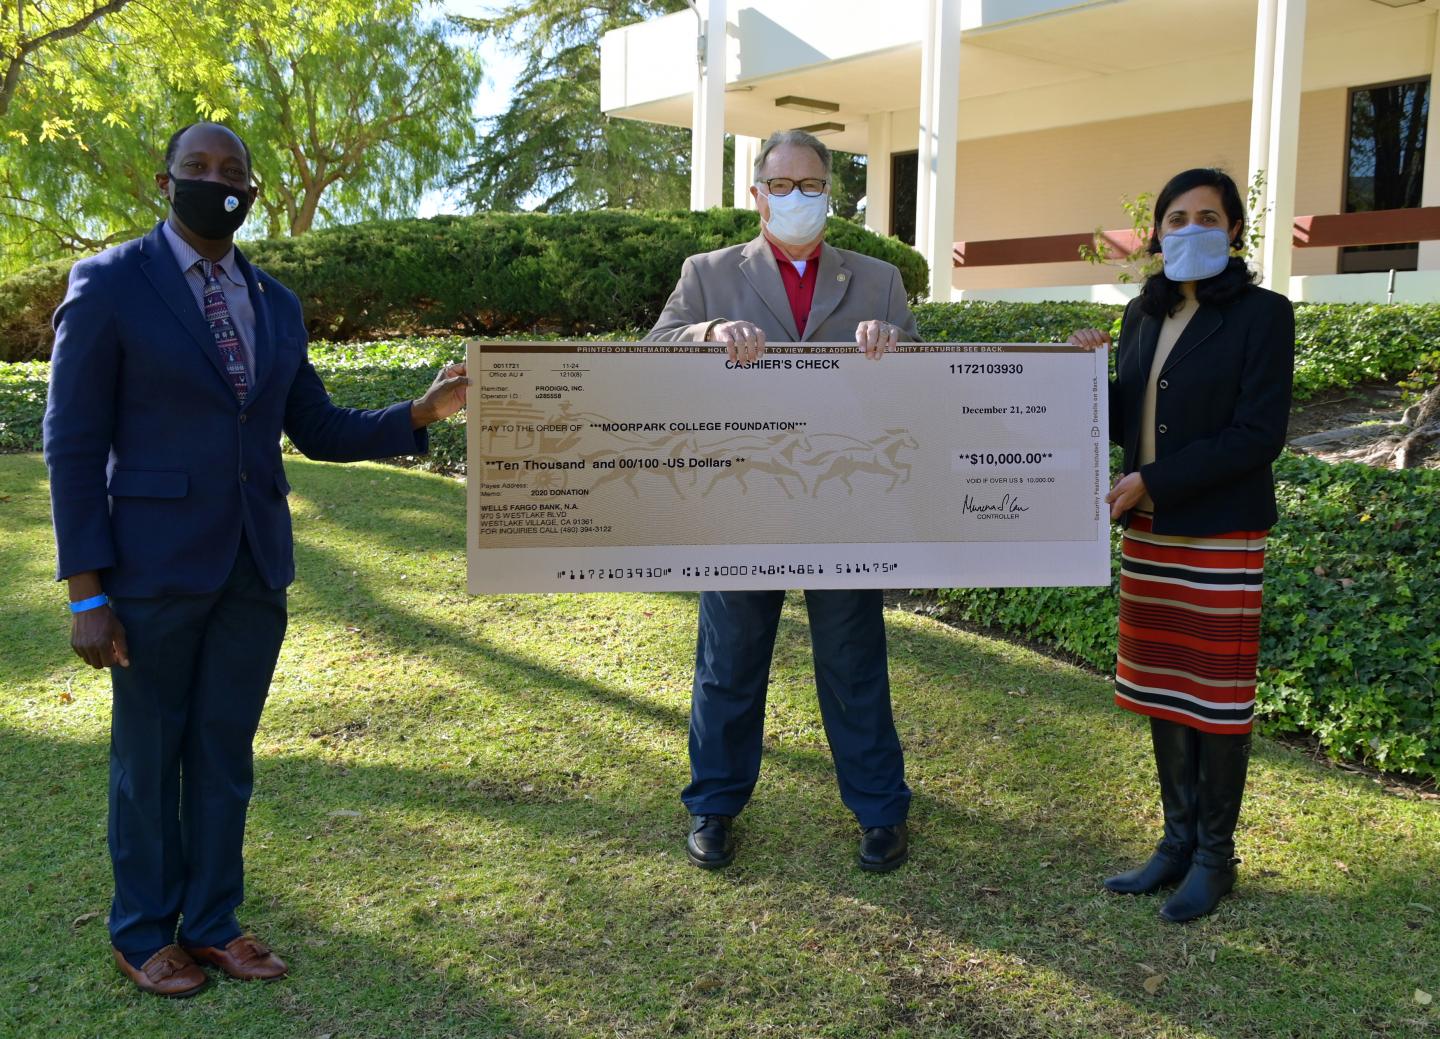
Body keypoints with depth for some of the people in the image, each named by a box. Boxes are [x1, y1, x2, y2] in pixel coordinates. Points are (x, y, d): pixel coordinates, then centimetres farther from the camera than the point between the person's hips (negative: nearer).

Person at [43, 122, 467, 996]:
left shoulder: (277, 303, 9)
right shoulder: (110, 285, -7)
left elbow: (317, 430, 11)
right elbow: (75, 445, -9)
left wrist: (421, 413, -4)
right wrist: (87, 593, -12)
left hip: (256, 566, 5)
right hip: (156, 566, -4)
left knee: (226, 750, 14)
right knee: (149, 754, 10)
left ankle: (212, 922, 31)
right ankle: (143, 933, 30)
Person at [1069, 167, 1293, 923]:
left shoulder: (1262, 314, -7)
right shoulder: (1143, 314, 10)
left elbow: (1258, 435, -15)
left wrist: (1152, 483, -19)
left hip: (1222, 537, -6)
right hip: (1148, 533, 6)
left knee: (1217, 693, 4)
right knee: (1161, 690, 11)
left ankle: (1215, 854, 19)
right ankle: (1178, 840, 25)